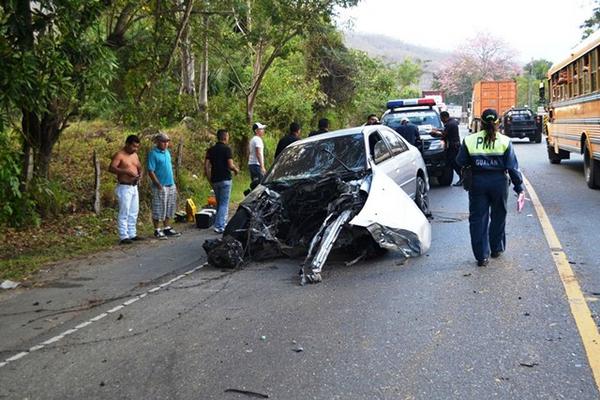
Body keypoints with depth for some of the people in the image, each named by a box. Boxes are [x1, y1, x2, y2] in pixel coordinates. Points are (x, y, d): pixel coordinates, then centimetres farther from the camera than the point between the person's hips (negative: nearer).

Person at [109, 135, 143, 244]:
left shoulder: (135, 155, 12)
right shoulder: (119, 155, -11)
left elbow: (139, 167, 22)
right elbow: (111, 168, -22)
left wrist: (140, 174, -1)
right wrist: (126, 171, -29)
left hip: (134, 187, 8)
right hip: (124, 188, -8)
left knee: (134, 213, 12)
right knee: (124, 213, -7)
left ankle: (132, 234, 20)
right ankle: (123, 237, -4)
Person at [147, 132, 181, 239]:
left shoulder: (167, 152, 13)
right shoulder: (153, 153, -11)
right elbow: (150, 172, -15)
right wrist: (159, 185, -20)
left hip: (171, 185, 8)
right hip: (160, 187, -8)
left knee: (169, 208, 13)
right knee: (158, 209, -1)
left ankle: (167, 228, 23)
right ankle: (157, 231, 7)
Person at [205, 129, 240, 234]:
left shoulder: (211, 150, 8)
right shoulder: (227, 149, -9)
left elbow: (206, 166, 3)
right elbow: (230, 165, -16)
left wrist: (210, 180, 11)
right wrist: (236, 170, 5)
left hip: (214, 180, 6)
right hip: (225, 179, -6)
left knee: (219, 203, 18)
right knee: (224, 204, -3)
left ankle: (222, 223, 26)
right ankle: (220, 226, -9)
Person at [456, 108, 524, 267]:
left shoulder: (470, 140, -2)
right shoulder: (505, 141, -2)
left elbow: (460, 162, 0)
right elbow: (512, 166, -3)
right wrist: (519, 187, 2)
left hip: (477, 182, 0)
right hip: (499, 182, 0)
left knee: (478, 218, 5)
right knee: (498, 216, 18)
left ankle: (481, 256, 2)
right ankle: (496, 249, 31)